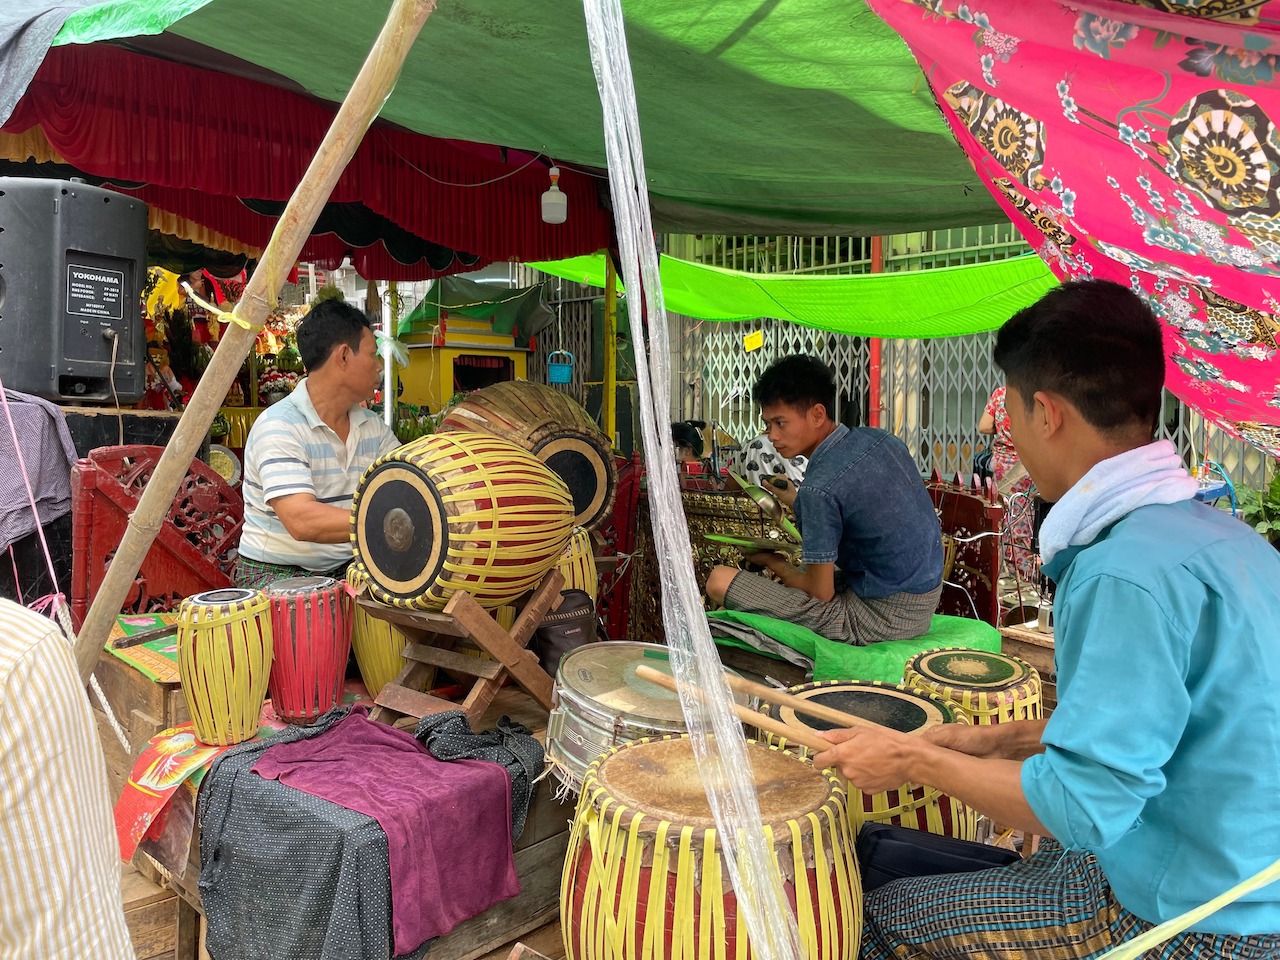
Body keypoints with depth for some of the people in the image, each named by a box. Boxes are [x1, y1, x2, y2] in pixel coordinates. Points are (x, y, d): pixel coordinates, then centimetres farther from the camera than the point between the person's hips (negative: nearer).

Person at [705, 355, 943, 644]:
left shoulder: (820, 488, -24)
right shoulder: (878, 438, 0)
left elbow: (821, 593, -15)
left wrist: (772, 562, 2)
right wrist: (796, 500, 15)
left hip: (881, 618, -9)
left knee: (720, 580, -13)